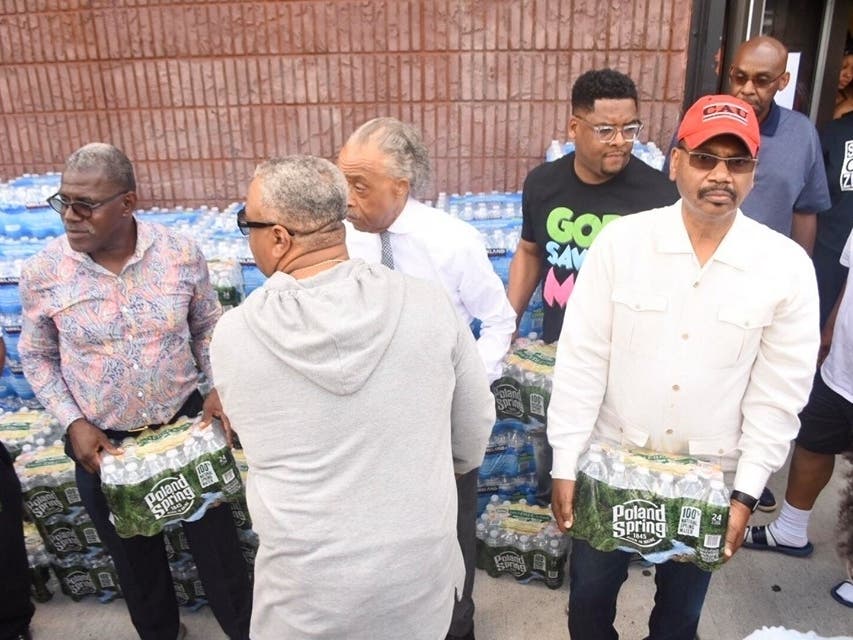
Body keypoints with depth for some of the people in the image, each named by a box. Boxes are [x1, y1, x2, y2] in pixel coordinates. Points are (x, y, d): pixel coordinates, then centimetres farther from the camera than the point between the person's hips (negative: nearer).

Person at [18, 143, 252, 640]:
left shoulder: (182, 254, -13)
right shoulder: (42, 273, -12)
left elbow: (207, 328, 2)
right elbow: (37, 358, 2)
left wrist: (219, 388, -12)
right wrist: (73, 423, -9)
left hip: (186, 424, 0)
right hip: (104, 443, 1)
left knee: (216, 543, 13)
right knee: (134, 557, 22)